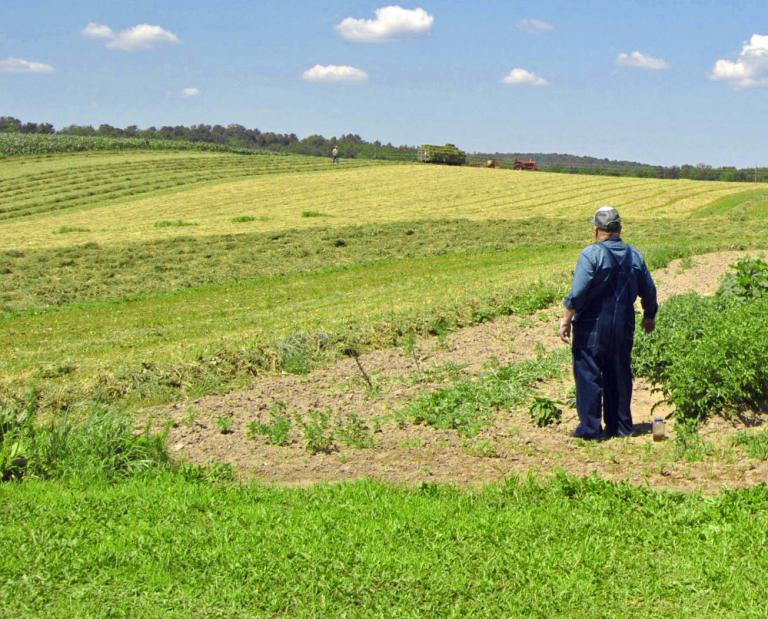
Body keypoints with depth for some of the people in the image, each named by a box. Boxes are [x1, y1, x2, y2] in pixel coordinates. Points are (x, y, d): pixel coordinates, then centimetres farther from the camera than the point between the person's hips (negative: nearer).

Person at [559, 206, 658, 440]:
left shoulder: (591, 254, -11)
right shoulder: (634, 256, 7)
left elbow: (578, 292, -18)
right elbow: (649, 291, 16)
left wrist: (567, 319, -11)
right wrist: (649, 316, 31)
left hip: (592, 328, -5)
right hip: (623, 329, 6)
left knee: (588, 376, 0)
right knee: (620, 376, 13)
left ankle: (590, 427, 0)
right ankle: (621, 426, 18)